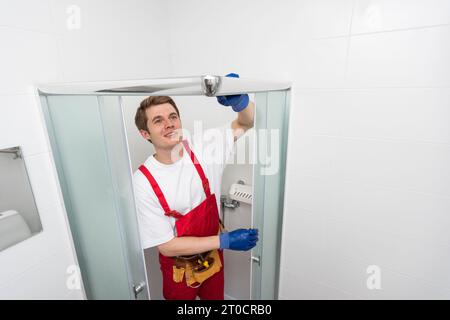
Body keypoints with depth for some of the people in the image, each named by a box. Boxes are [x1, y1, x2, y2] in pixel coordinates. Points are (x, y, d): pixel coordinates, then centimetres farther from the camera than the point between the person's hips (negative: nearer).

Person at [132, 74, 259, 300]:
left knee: (216, 298, 28)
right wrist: (225, 240, -25)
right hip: (179, 268, -2)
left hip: (213, 258, 3)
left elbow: (246, 123, -10)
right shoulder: (143, 183, -25)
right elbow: (166, 245, -21)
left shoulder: (201, 149, -17)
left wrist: (239, 101, -33)